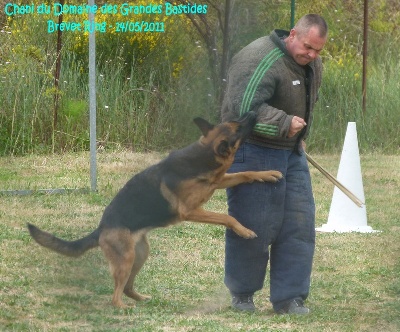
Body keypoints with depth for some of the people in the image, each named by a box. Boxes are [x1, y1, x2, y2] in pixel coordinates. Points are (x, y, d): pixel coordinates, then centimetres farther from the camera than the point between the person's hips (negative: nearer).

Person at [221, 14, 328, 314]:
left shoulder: (313, 65, 8)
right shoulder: (261, 60, -22)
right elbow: (245, 109, -29)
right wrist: (285, 124, -29)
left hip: (291, 154, 8)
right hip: (253, 152, -8)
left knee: (299, 223, 2)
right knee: (253, 227, -2)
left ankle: (289, 298, 6)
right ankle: (242, 293, 17)